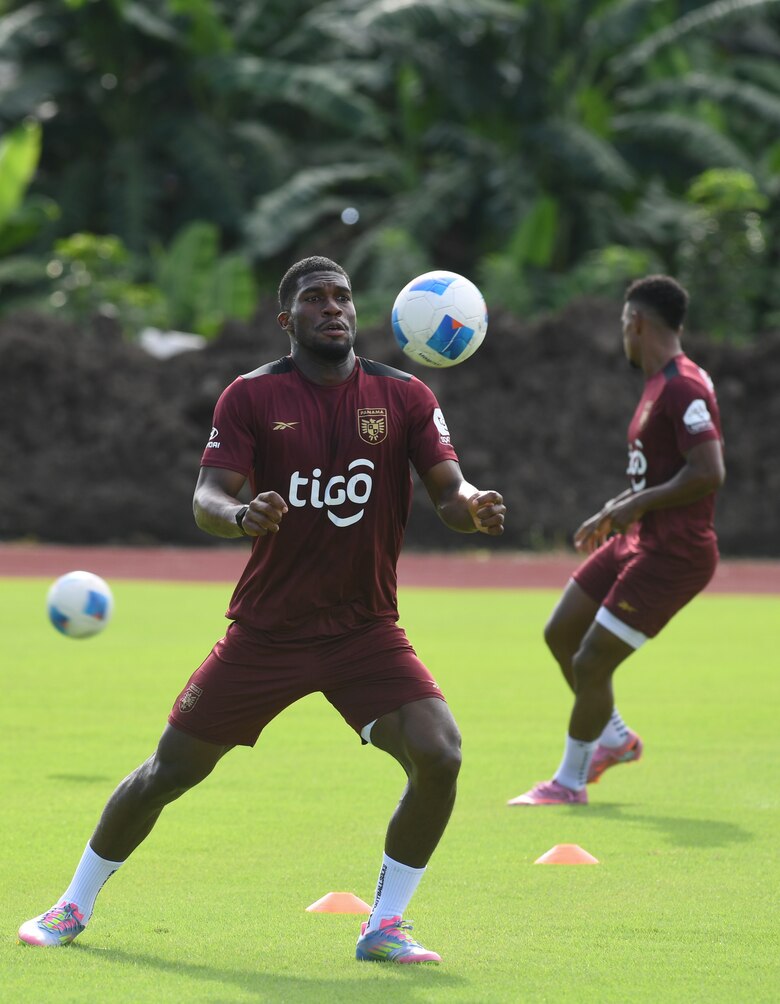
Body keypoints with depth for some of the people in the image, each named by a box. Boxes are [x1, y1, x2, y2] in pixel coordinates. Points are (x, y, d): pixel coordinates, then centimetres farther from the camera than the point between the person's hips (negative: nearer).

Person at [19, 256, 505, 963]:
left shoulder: (404, 397, -1)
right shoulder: (252, 396, -5)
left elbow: (448, 490, -9)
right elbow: (206, 499, -13)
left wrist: (474, 508, -34)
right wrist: (241, 516, -37)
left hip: (365, 631, 1)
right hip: (265, 632, -1)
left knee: (439, 757, -21)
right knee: (169, 771, 4)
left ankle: (385, 926, -4)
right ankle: (76, 906, 27)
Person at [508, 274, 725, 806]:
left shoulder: (683, 387, -20)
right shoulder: (660, 384, 12)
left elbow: (709, 473, -27)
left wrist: (637, 505, -20)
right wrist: (614, 511, 18)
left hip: (671, 555, -10)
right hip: (640, 542, 10)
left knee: (589, 663, -6)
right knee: (560, 633, 16)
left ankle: (569, 783, 9)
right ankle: (616, 738, 31)